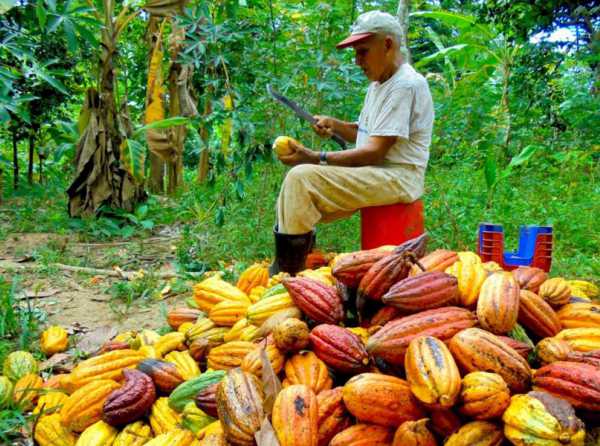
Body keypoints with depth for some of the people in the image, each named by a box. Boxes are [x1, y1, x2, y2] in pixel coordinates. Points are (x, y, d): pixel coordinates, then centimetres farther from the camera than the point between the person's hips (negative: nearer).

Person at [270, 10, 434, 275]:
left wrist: (317, 158, -19)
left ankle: (285, 273, -14)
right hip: (371, 174, 11)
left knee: (301, 177, -23)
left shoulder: (406, 85, -14)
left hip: (397, 179, -11)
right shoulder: (379, 84, 18)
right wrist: (335, 126, 6)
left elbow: (375, 152, -20)